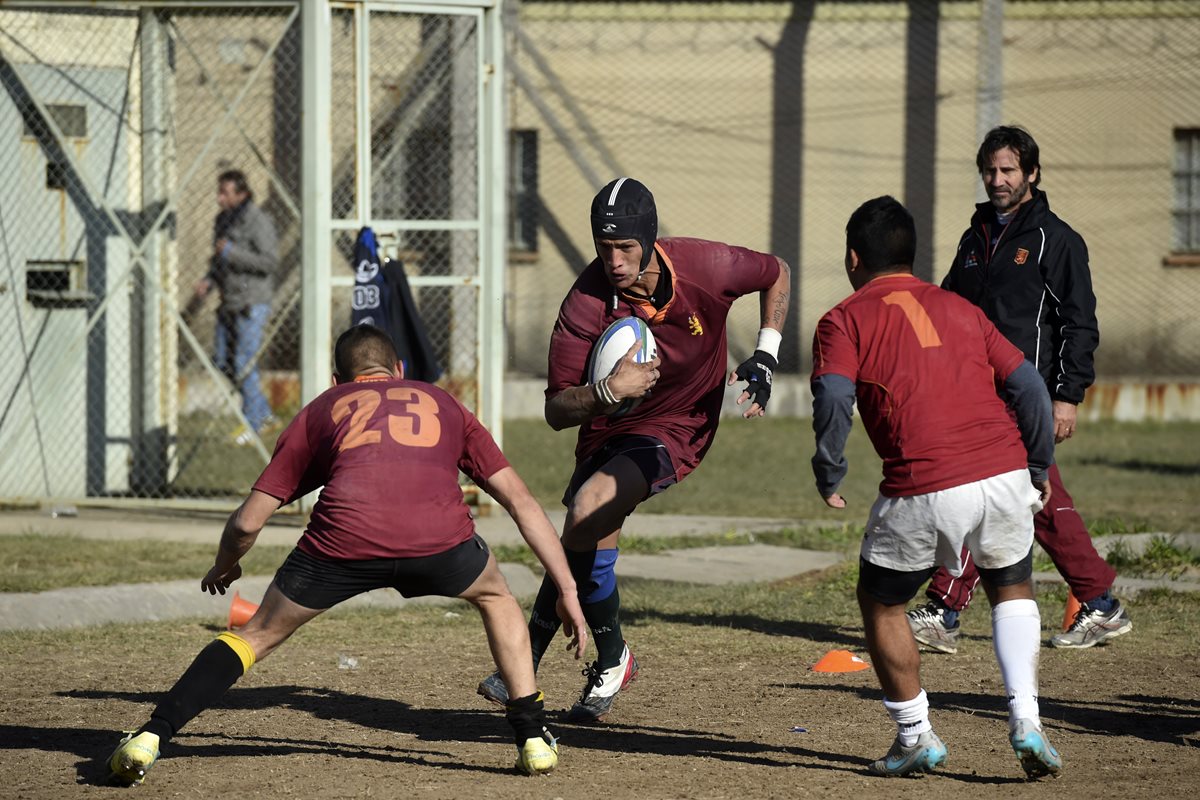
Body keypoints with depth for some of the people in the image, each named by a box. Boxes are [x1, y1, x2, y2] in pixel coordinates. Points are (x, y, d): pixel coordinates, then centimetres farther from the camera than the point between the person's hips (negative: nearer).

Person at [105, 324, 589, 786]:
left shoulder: (319, 411, 31)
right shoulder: (442, 404, 35)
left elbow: (247, 523, 27)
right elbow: (520, 500, 30)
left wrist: (223, 569, 48)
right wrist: (568, 591, 32)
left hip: (343, 539, 0)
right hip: (440, 537, 0)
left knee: (258, 634, 20)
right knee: (495, 597, 33)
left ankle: (149, 738, 9)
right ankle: (532, 735, 23)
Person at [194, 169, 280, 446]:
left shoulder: (257, 222, -13)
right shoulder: (223, 220, 12)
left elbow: (270, 261, -21)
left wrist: (231, 252, -20)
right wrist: (208, 281, 5)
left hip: (252, 303, -9)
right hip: (230, 302, 9)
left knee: (244, 364, -8)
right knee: (223, 361, 9)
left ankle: (251, 424, 3)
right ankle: (264, 414, 20)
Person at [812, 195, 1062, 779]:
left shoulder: (845, 320, 9)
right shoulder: (961, 309, 21)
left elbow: (833, 399, -9)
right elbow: (1029, 387, 15)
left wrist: (828, 476, 2)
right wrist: (1038, 468, 24)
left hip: (924, 490, -4)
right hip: (1005, 475, 4)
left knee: (880, 602, 20)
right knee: (1011, 588, 27)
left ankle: (916, 736, 22)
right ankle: (1025, 720, 9)